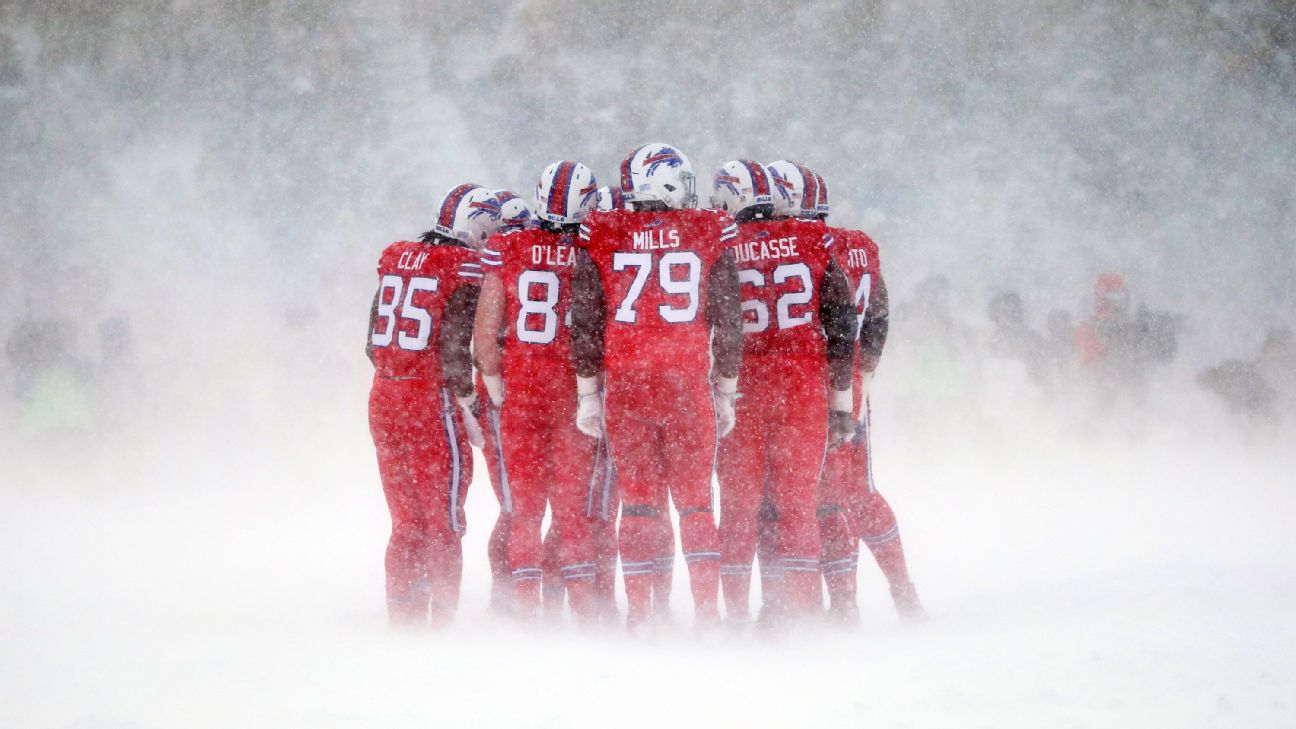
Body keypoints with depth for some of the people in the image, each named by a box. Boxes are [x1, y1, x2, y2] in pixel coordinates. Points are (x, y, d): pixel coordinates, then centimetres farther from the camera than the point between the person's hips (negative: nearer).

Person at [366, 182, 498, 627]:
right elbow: (453, 346, -16)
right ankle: (439, 619, -4)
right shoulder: (465, 269, -10)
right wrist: (469, 408, -11)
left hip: (384, 398, 7)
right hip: (432, 402, -7)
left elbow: (374, 341, 15)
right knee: (444, 520, 0)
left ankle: (403, 617, 16)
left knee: (407, 521, 15)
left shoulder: (397, 259, 11)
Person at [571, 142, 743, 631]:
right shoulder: (710, 235, 0)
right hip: (689, 384, 0)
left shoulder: (600, 237, 0)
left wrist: (588, 396, 9)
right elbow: (728, 322, 4)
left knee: (637, 499, 7)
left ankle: (639, 611, 4)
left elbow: (585, 324, 2)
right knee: (695, 498, 7)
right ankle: (706, 609, 1)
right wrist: (726, 395, 13)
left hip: (624, 385, 0)